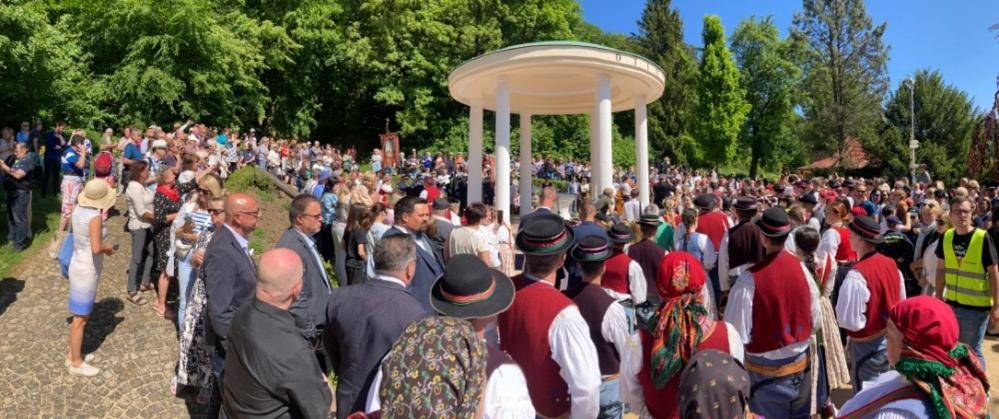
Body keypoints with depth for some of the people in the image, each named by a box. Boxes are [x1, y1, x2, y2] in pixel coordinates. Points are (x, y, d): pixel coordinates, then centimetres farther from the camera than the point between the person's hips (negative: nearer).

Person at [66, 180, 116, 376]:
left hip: (79, 265, 9)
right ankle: (76, 363, 17)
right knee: (80, 318, 4)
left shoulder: (78, 209, 0)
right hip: (87, 270, -9)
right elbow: (96, 248, -31)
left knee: (79, 315, 21)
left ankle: (73, 355, 34)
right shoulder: (95, 217, -26)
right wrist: (108, 248, -14)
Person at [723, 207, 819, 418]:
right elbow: (815, 317, 2)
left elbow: (738, 334, -23)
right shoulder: (800, 267, -9)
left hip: (768, 369, -5)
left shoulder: (750, 279, -26)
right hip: (801, 362, 5)